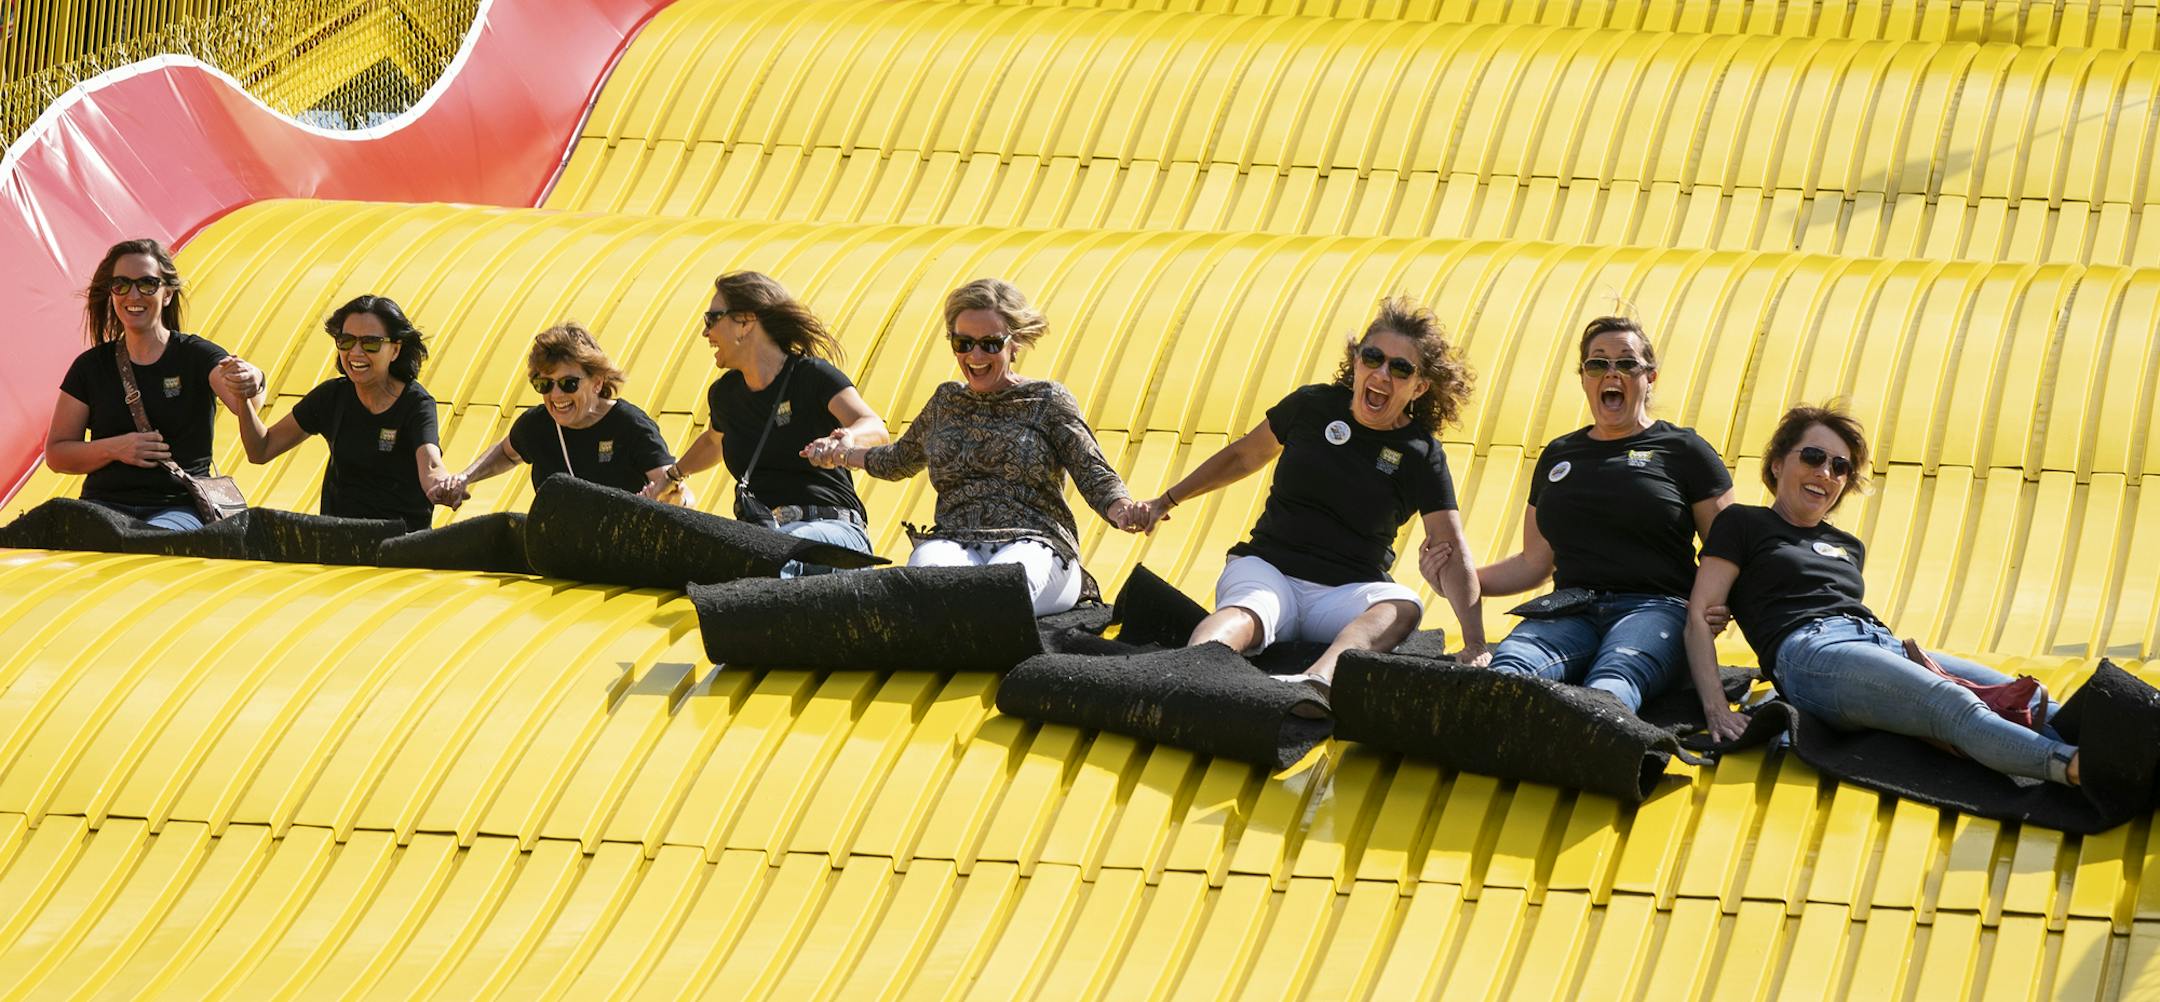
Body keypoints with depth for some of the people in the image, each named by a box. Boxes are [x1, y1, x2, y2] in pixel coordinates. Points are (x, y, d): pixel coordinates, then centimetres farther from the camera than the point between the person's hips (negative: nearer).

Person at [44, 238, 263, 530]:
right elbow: (55, 454, 13)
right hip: (105, 504, 2)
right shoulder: (91, 366, 12)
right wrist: (114, 449, -7)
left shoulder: (197, 356, 4)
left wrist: (250, 382, -44)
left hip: (179, 507, -2)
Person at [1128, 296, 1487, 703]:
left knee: (1403, 607, -37)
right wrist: (1168, 500, 29)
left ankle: (1321, 678, -68)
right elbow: (1243, 456, 23)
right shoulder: (1314, 405, 6)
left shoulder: (1420, 455, 0)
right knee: (1245, 612, -37)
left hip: (1347, 593, -1)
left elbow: (1453, 548, -8)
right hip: (1269, 568, 1)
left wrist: (1474, 643, -21)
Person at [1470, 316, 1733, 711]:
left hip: (1655, 608, -3)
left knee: (1612, 679, -40)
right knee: (1508, 666, -34)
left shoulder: (1683, 450, 13)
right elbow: (1534, 563, 28)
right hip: (1570, 611, 3)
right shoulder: (1559, 455, 25)